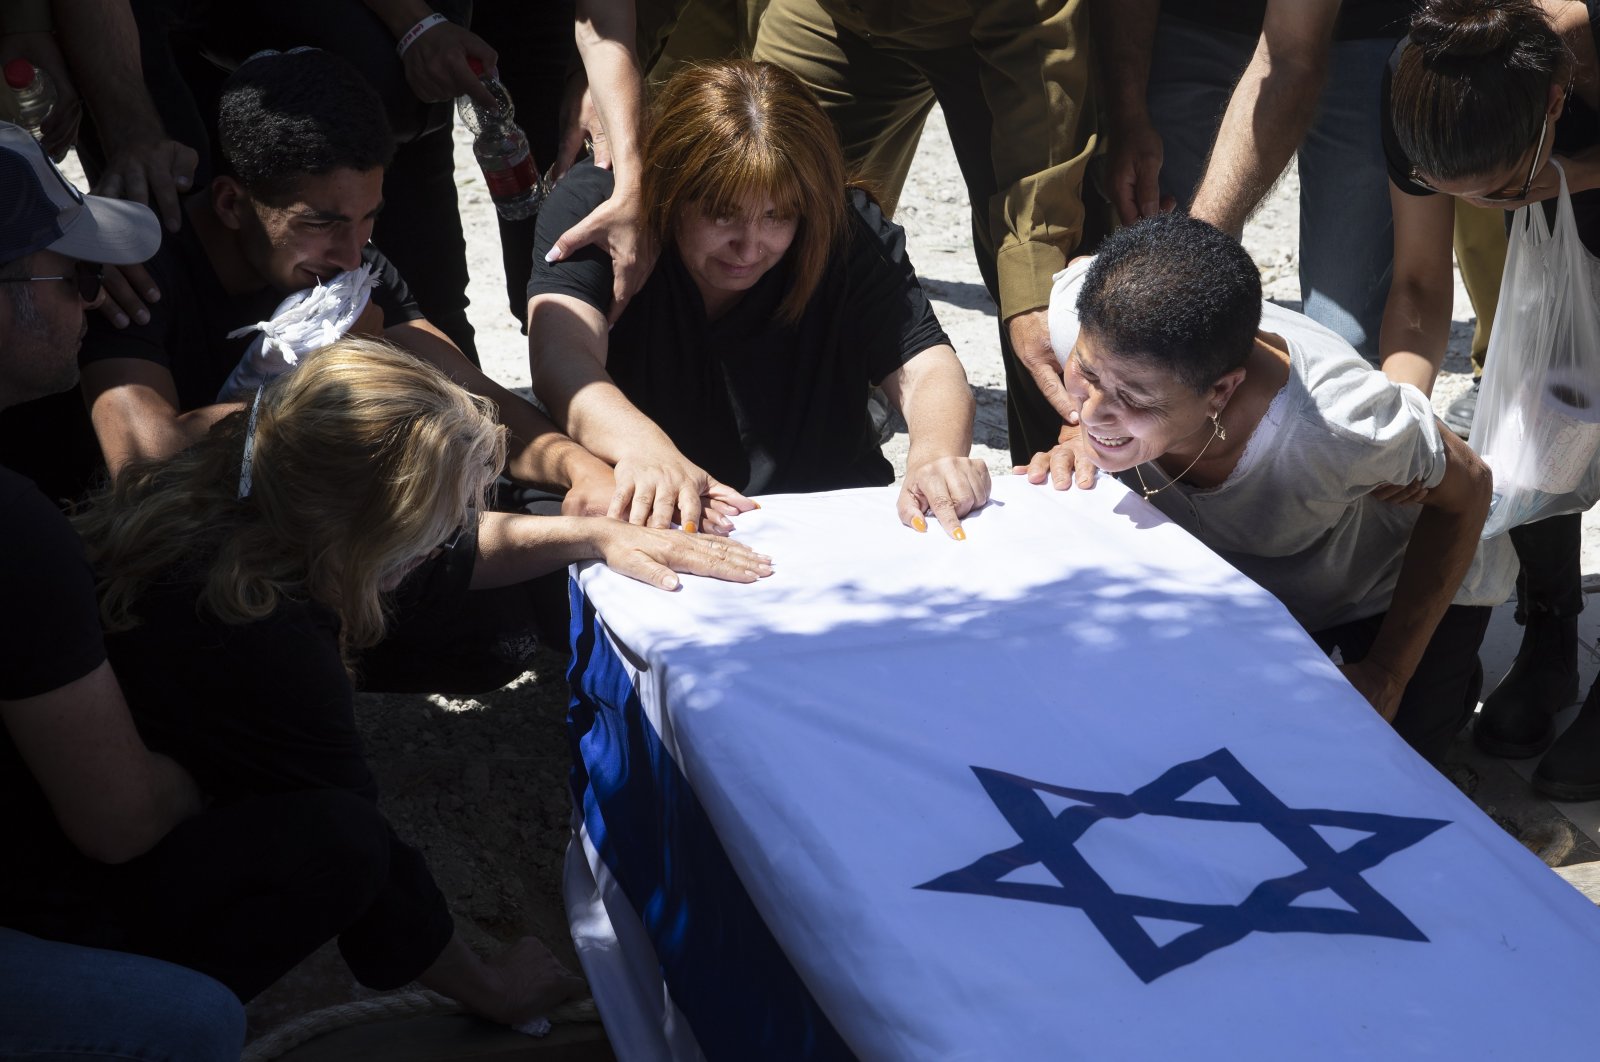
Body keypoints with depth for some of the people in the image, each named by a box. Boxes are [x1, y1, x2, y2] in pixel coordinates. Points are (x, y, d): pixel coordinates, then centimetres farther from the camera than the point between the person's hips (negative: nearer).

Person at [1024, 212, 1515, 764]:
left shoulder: (1335, 424, -45)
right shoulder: (1084, 316, -34)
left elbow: (1467, 487, -23)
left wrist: (1388, 674, -22)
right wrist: (1075, 444, -30)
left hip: (1400, 582, -4)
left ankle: (1446, 678, 20)